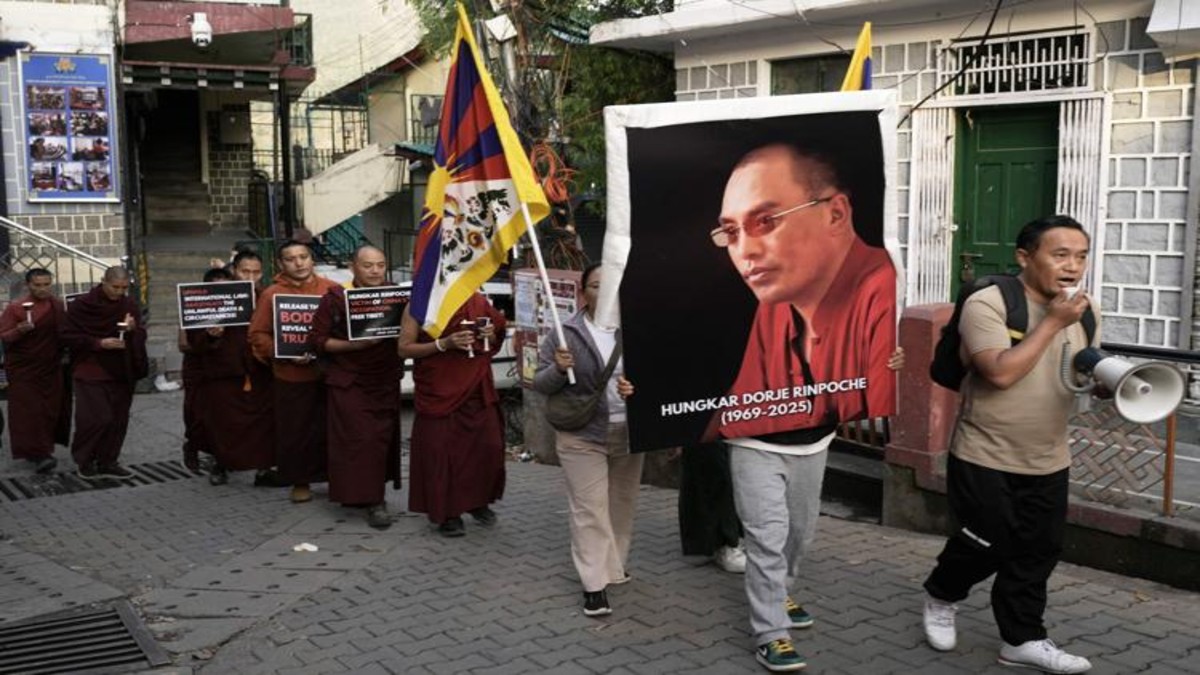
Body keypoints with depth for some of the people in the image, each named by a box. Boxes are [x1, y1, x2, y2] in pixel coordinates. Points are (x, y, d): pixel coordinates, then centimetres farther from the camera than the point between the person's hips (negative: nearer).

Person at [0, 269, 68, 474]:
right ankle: (39, 455, -11)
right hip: (23, 370, -4)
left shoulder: (59, 306, 6)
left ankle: (44, 450, 19)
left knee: (50, 410, 5)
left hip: (51, 368, 4)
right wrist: (19, 331, -26)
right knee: (29, 411, -9)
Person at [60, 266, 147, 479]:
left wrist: (133, 329, -14)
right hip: (91, 373, -5)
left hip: (122, 372, 5)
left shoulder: (129, 305, 6)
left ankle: (108, 461, 18)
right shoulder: (83, 304, -7)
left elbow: (141, 337, 9)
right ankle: (84, 461, 9)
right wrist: (99, 343, -17)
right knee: (98, 418, -11)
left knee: (118, 420, 5)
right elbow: (67, 335, -6)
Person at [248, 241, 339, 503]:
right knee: (295, 431, 6)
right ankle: (300, 482, 20)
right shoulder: (271, 294, 0)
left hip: (329, 372, 1)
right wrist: (283, 353, -13)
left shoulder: (331, 289, 2)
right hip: (290, 377, -1)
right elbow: (258, 335, 0)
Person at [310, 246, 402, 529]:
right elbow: (317, 340, -5)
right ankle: (373, 500, -6)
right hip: (349, 383, -3)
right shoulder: (336, 298, -5)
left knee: (383, 439, 6)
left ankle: (375, 496, 20)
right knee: (359, 439, -9)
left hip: (386, 382, 4)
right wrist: (354, 345, -17)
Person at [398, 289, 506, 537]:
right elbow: (404, 349, -8)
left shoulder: (479, 302, 8)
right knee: (440, 452, -1)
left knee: (488, 446, 2)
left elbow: (495, 343, 22)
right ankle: (446, 514, 13)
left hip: (477, 391, 4)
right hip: (438, 393, -3)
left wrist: (491, 336, -2)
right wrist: (444, 344, -19)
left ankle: (478, 501, 24)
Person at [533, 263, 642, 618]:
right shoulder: (566, 334, -4)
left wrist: (639, 386, -18)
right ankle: (595, 583, -1)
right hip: (582, 435, -3)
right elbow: (541, 383, -1)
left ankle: (615, 565, 31)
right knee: (590, 509, -4)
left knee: (622, 504, 14)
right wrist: (558, 369, -22)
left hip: (629, 433, 3)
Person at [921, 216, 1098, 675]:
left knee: (1039, 551, 8)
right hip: (985, 458, -6)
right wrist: (1053, 322, -26)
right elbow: (1001, 373, -29)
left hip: (1048, 462, 6)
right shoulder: (987, 304, -18)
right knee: (986, 546, 3)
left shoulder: (1085, 312, 3)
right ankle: (941, 598, 31)